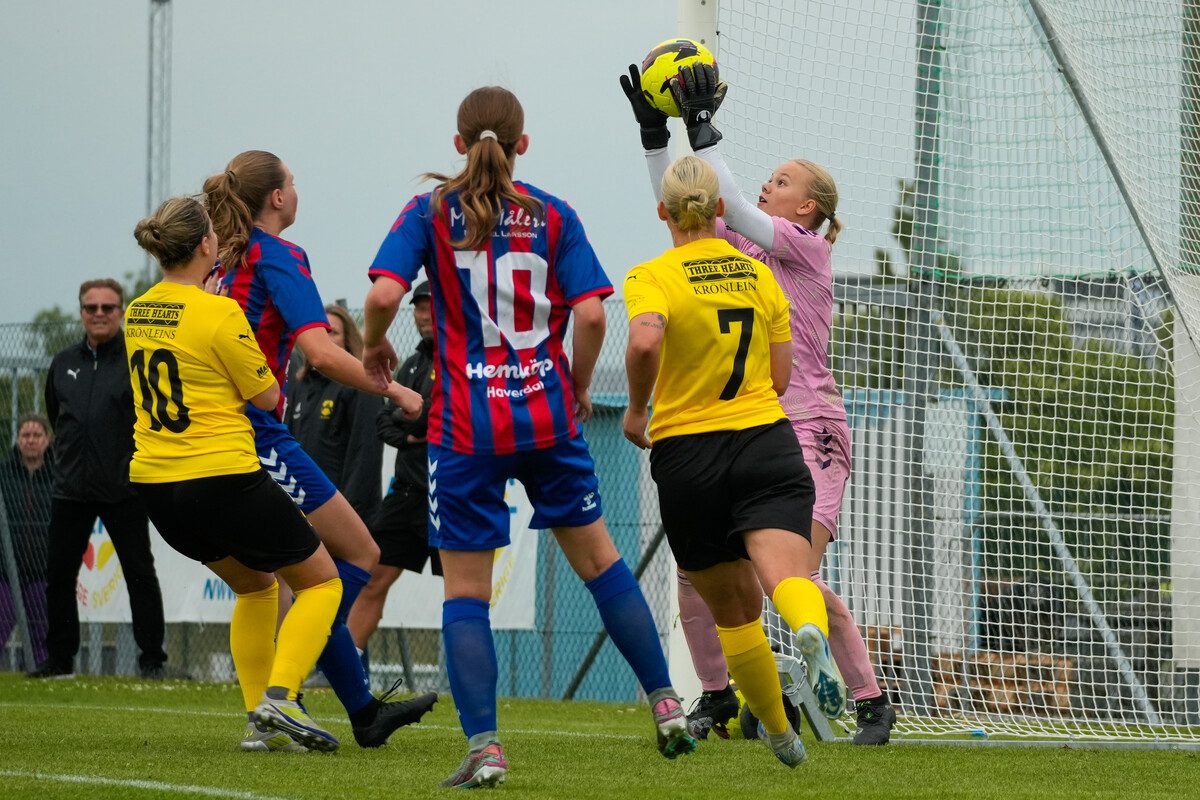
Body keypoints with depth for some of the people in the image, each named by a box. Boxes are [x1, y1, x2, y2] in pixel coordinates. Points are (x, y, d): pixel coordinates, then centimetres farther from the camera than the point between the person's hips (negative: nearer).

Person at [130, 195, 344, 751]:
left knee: (255, 586, 27)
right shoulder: (219, 314, -15)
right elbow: (267, 397, -6)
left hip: (155, 486, 7)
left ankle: (258, 722, 18)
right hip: (224, 479, -7)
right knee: (321, 581, 10)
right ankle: (279, 696, -10)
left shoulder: (136, 314, 7)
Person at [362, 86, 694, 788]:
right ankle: (666, 705, 19)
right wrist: (579, 387, 10)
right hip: (548, 416, 2)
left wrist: (374, 343, 5)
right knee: (597, 556, 17)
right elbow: (591, 314, -6)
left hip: (467, 427, -2)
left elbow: (385, 293, -15)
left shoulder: (430, 212, -1)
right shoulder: (552, 216, 3)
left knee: (465, 591, 2)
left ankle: (484, 747, -10)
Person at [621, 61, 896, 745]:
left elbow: (732, 209, -15)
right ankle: (716, 695, 14)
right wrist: (654, 132, 5)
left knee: (795, 575, -20)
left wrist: (705, 128, -13)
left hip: (808, 430, -7)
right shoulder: (744, 246, 15)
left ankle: (873, 702, -9)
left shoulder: (807, 248, -4)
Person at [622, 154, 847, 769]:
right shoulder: (759, 274, 9)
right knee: (785, 575, -17)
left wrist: (638, 409, -10)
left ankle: (779, 734, 25)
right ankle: (811, 633, -53)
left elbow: (645, 340, -26)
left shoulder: (652, 277, -5)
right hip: (767, 443, 1)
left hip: (686, 454, -1)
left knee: (734, 609, 15)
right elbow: (780, 377, 8)